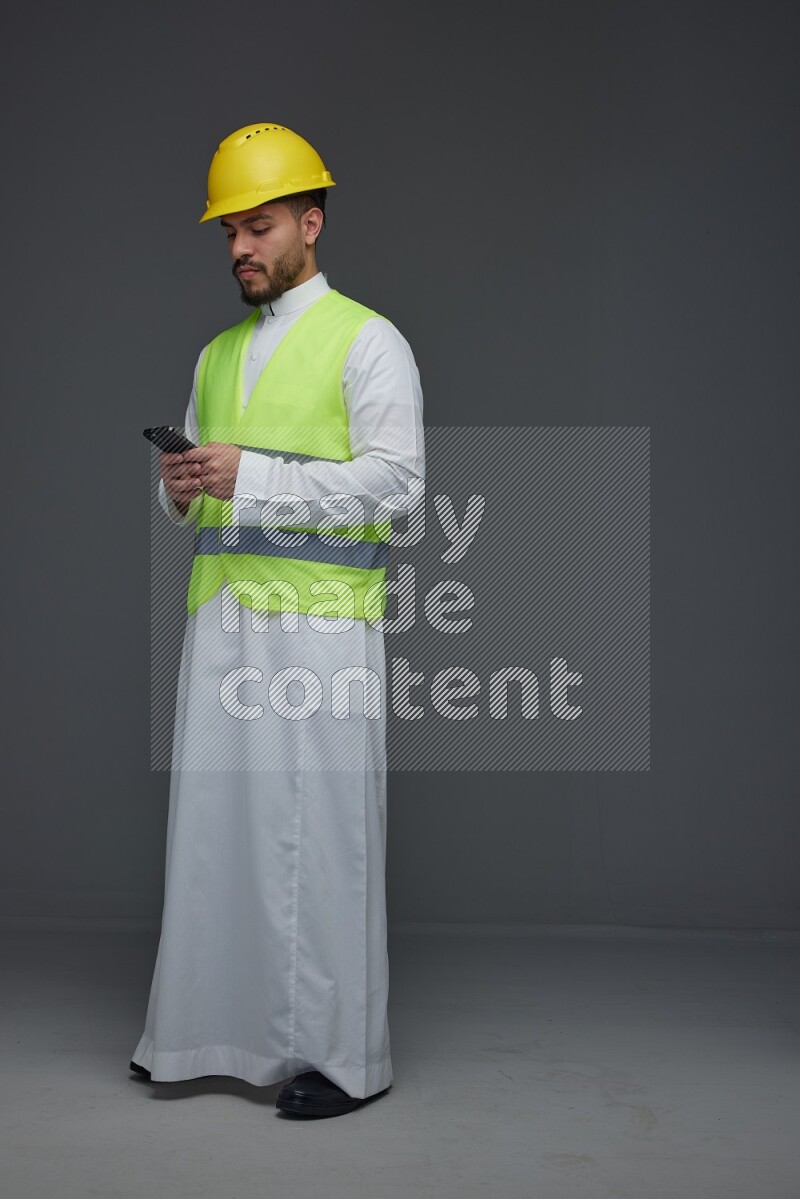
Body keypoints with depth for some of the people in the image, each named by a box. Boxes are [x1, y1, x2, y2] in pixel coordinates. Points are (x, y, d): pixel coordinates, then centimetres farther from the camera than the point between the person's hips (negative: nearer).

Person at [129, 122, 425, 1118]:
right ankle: (216, 1030, 19)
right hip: (222, 615, 7)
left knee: (320, 829, -5)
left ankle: (344, 1054, 6)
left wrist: (255, 475, -20)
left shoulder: (366, 341, -1)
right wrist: (181, 487, -2)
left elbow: (394, 475, -13)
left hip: (320, 620, -6)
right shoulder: (218, 354, 20)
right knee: (216, 818, 7)